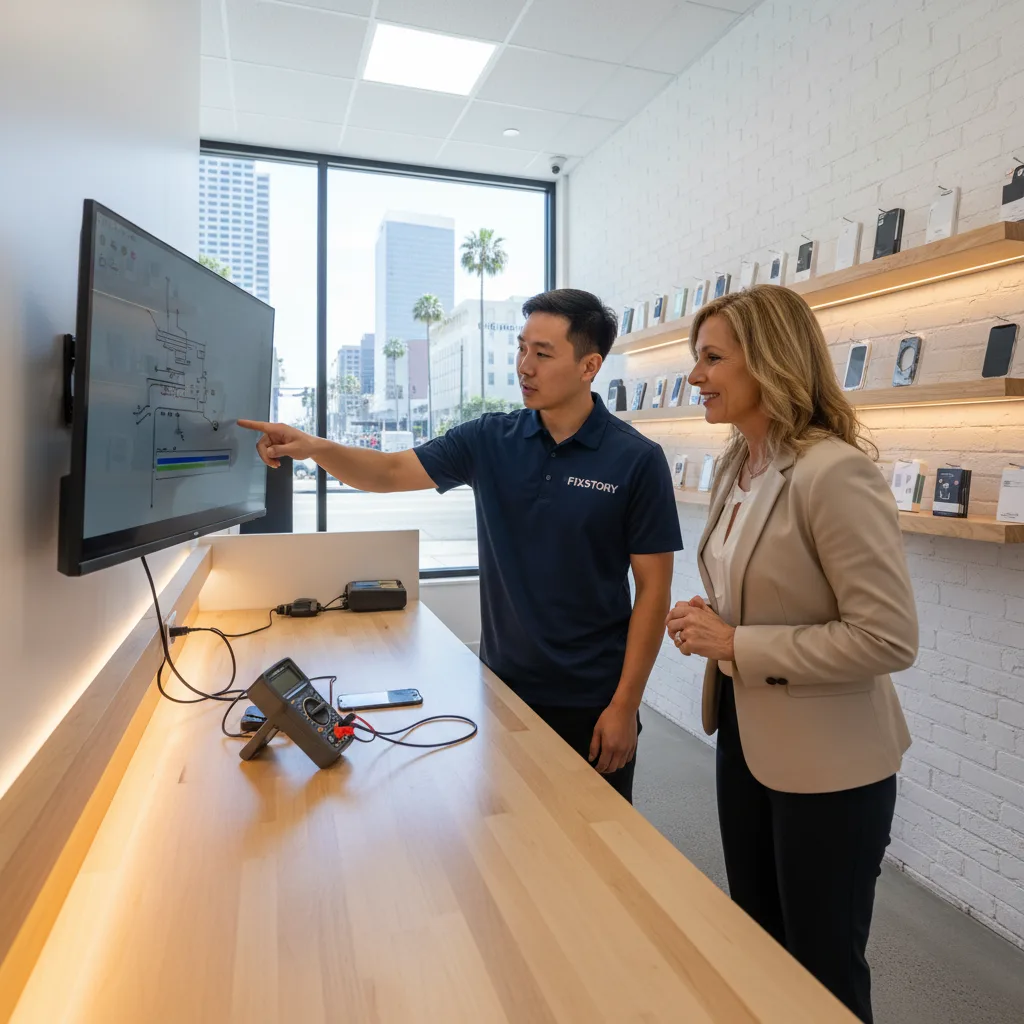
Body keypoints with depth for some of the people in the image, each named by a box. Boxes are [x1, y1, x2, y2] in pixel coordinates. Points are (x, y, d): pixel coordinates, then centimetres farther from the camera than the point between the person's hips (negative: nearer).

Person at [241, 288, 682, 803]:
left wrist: (625, 705, -12)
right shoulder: (489, 441, -1)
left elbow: (653, 589, -10)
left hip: (591, 703, -3)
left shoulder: (636, 460, -12)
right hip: (503, 686, 3)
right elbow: (392, 472, -1)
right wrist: (315, 447, -21)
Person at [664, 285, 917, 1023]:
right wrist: (712, 624, -4)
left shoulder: (835, 473, -24)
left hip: (826, 761, -7)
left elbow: (889, 638, -25)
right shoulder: (736, 466, 2)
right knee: (756, 942, 26)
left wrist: (737, 645, -22)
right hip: (746, 733, 8)